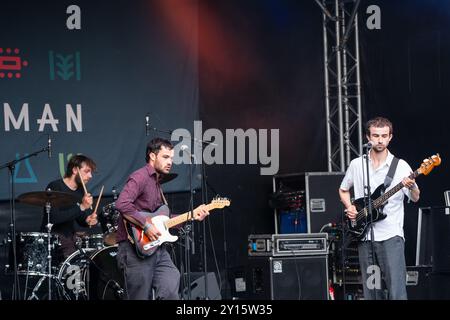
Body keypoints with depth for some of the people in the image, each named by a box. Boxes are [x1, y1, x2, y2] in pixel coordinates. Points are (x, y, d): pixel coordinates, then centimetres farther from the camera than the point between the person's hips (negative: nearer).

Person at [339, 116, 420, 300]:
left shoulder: (400, 166, 0)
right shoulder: (356, 165, 9)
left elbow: (415, 198, -4)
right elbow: (343, 190, 24)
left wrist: (412, 187, -26)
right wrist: (349, 207, 5)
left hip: (391, 236, -3)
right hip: (365, 236, 3)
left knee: (396, 291, -14)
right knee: (372, 292, 7)